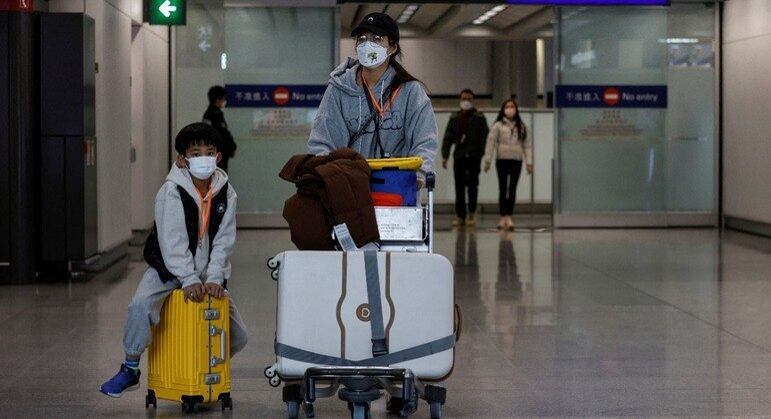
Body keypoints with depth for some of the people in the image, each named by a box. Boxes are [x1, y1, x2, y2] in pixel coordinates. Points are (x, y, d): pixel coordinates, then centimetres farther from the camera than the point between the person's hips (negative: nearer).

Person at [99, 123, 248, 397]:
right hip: (168, 268, -4)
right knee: (141, 306, -32)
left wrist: (214, 279, -18)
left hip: (206, 272, 4)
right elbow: (172, 242, -22)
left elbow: (223, 241, -6)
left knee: (237, 337, 0)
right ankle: (130, 370, -12)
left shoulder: (225, 193, -3)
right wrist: (189, 280, -29)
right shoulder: (171, 192, -16)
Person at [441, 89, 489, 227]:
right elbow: (448, 137, 9)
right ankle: (460, 216, 8)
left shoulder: (479, 118, 3)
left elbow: (485, 137, -1)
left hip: (474, 156, -3)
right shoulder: (454, 118, 11)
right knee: (459, 187, 4)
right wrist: (444, 156, 1)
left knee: (472, 185, -2)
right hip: (459, 156, 3)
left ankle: (472, 213, 7)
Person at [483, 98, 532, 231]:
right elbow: (491, 142, -3)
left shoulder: (521, 127, 8)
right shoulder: (498, 126, 1)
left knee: (512, 190, -1)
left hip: (516, 161, 2)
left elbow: (527, 144, 8)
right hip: (502, 160, -2)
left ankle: (509, 217, 2)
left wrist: (529, 162, 3)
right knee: (503, 189, 1)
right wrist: (487, 160, -10)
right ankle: (503, 217, 6)